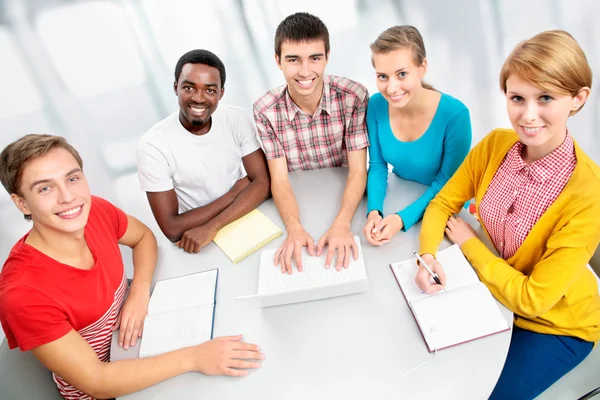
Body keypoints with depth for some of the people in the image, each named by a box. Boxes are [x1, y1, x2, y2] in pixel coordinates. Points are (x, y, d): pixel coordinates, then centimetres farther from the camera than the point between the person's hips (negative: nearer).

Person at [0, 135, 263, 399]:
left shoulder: (95, 211, -18)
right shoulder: (23, 292, -32)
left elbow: (143, 236, 3)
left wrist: (141, 290, -15)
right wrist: (193, 358, -32)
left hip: (136, 334, 5)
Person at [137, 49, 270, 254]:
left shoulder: (237, 119, -8)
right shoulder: (153, 144, -17)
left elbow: (262, 183, -13)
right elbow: (172, 229, -18)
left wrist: (211, 227, -25)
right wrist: (236, 192, -15)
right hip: (193, 243, -2)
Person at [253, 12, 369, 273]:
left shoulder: (354, 96, -14)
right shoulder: (265, 111, -12)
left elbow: (357, 171, -15)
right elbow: (279, 179, -12)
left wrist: (342, 223, -31)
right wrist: (295, 228, -31)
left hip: (346, 202, 0)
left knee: (346, 251, -21)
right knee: (291, 248, -21)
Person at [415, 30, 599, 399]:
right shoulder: (495, 144, -15)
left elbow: (532, 298, -25)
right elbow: (443, 205, -5)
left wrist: (468, 241, -17)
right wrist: (428, 255, -24)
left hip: (555, 325, -3)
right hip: (492, 292, 4)